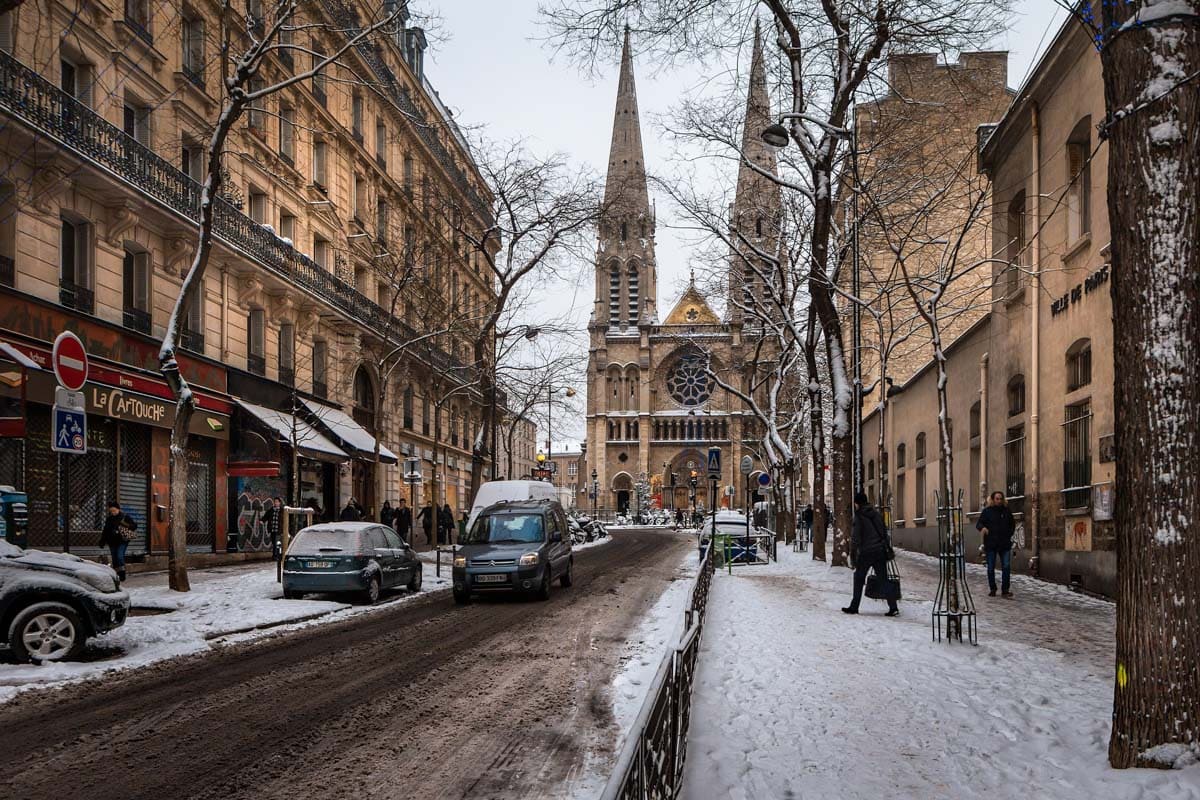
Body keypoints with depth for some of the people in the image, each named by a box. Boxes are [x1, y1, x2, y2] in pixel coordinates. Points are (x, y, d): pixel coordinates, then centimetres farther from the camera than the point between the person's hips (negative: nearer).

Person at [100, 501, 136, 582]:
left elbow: (134, 526, -4)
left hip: (122, 541, -5)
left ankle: (122, 575, -11)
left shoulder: (125, 517, -2)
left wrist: (126, 525, -20)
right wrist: (102, 541, 16)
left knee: (120, 557, -16)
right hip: (112, 542, 5)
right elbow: (105, 531, 19)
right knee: (114, 559, 7)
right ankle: (116, 575, 12)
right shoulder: (109, 519, 12)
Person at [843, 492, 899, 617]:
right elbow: (884, 532, 14)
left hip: (866, 552, -5)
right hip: (880, 551, 5)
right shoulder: (876, 514, 10)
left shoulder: (859, 517, -8)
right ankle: (893, 607, 0)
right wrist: (886, 548, 20)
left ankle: (854, 607, 9)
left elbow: (855, 537, -10)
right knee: (883, 579, 7)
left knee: (859, 579, 7)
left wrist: (853, 554, -5)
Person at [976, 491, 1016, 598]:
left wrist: (1009, 534, 10)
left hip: (1005, 544, 2)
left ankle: (1005, 590, 0)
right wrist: (982, 527, -27)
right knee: (991, 568, 5)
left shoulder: (1006, 511, 7)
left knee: (1006, 567, -5)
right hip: (990, 544, -2)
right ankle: (992, 589, 16)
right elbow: (978, 524, -5)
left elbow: (1012, 524, 22)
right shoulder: (987, 511, -1)